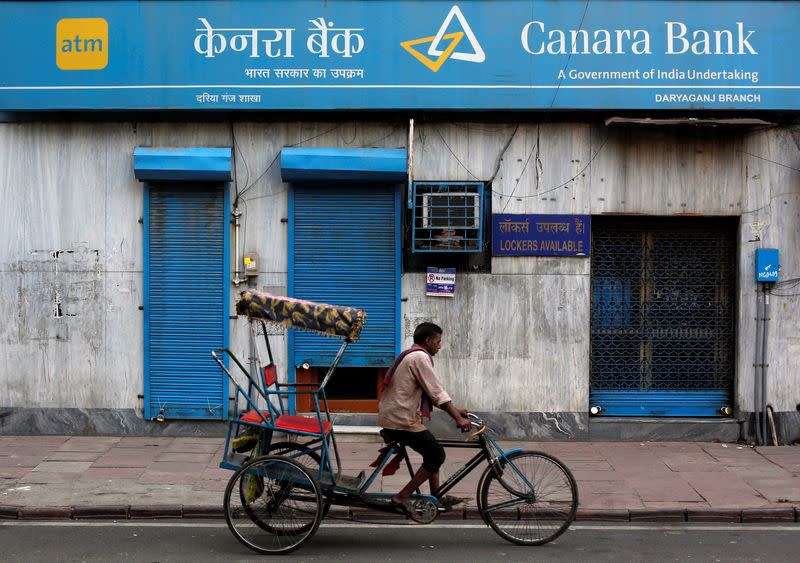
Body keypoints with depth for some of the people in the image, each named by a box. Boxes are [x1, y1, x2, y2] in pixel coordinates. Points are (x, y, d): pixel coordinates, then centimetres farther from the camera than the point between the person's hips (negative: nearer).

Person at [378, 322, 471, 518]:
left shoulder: (410, 355, 20)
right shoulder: (420, 357, -12)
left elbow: (433, 392, 23)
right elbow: (437, 393, -16)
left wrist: (455, 410, 21)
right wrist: (459, 419, -15)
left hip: (389, 420, 10)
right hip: (402, 421, -10)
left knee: (431, 451, 20)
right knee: (437, 455, -2)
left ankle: (437, 496, 25)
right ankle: (402, 497, -3)